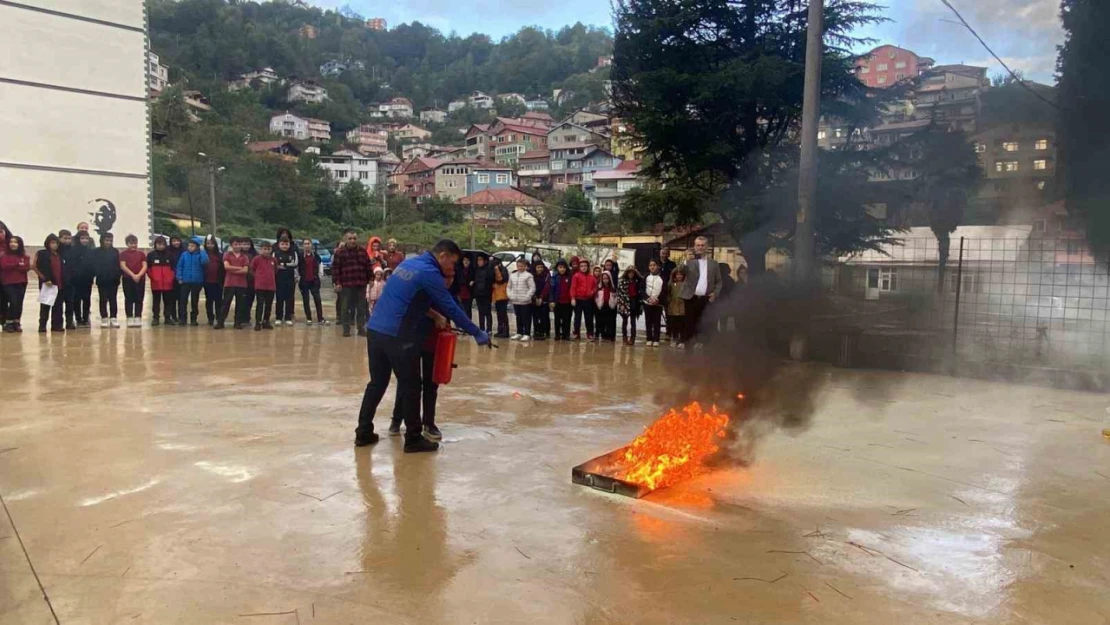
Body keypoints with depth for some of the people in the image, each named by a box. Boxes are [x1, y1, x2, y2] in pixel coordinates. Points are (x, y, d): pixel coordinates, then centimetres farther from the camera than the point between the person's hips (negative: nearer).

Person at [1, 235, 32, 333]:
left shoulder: (24, 256, 11)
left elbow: (27, 267, -4)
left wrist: (12, 266, -9)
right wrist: (18, 264, -11)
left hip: (21, 282, 3)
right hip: (8, 283, -3)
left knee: (19, 303, 3)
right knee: (13, 302, -13)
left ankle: (16, 323, 12)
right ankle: (8, 323, -2)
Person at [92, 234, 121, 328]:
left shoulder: (115, 251, 9)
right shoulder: (97, 252, 2)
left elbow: (118, 264, 7)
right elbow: (94, 265, -2)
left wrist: (118, 274, -7)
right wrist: (98, 274, -17)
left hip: (113, 280, 2)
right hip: (102, 280, -2)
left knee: (113, 299, 4)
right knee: (103, 300, 3)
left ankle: (113, 318, 7)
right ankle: (104, 319, 7)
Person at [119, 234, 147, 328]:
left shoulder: (141, 254, 12)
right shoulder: (123, 254, 6)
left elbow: (145, 266, 3)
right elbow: (123, 266, -5)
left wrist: (139, 275, -13)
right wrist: (133, 275, -15)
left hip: (140, 279, 2)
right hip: (128, 279, -2)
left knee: (139, 300, 1)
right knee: (129, 299, 0)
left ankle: (138, 319, 3)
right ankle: (130, 319, 1)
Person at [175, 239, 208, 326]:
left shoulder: (200, 254, -2)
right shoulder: (184, 254, 2)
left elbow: (205, 262, -21)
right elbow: (179, 266, 5)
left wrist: (202, 252, -17)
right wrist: (179, 278, -2)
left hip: (197, 282, -1)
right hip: (185, 281, 1)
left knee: (195, 301, 8)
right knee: (183, 300, -1)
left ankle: (193, 319, 16)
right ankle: (182, 318, 4)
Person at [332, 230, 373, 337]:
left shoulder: (363, 251, 8)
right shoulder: (339, 252, -2)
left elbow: (369, 266, 11)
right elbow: (335, 268, -3)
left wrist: (371, 279, 6)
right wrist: (337, 282, -9)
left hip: (361, 284, 3)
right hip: (346, 284, -3)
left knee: (361, 307, 7)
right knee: (346, 308, 3)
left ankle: (361, 328, 14)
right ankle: (346, 329, 10)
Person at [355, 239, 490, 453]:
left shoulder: (409, 263, 16)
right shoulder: (430, 272, -10)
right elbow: (451, 308, -8)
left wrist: (435, 315, 17)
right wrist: (477, 333, -1)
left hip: (375, 330, 8)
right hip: (397, 336, -8)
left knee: (377, 383, 17)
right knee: (410, 387, 3)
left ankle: (363, 433, 23)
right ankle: (413, 439, 11)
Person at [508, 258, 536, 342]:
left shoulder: (528, 276, -7)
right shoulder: (512, 275, 11)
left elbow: (532, 288, -10)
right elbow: (509, 287, 18)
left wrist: (527, 296, -16)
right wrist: (510, 295, 4)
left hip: (525, 302, -5)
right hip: (515, 301, 6)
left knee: (526, 318, -1)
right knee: (518, 318, 14)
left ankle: (527, 334, 4)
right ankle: (519, 333, 24)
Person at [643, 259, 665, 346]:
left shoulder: (662, 278, 0)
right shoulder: (646, 277, 6)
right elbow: (642, 290, 2)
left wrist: (657, 299, -16)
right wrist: (648, 298, -14)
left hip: (658, 303, -2)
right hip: (647, 303, 2)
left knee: (657, 322, -1)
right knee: (648, 322, 4)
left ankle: (656, 340, 4)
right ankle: (649, 339, 10)